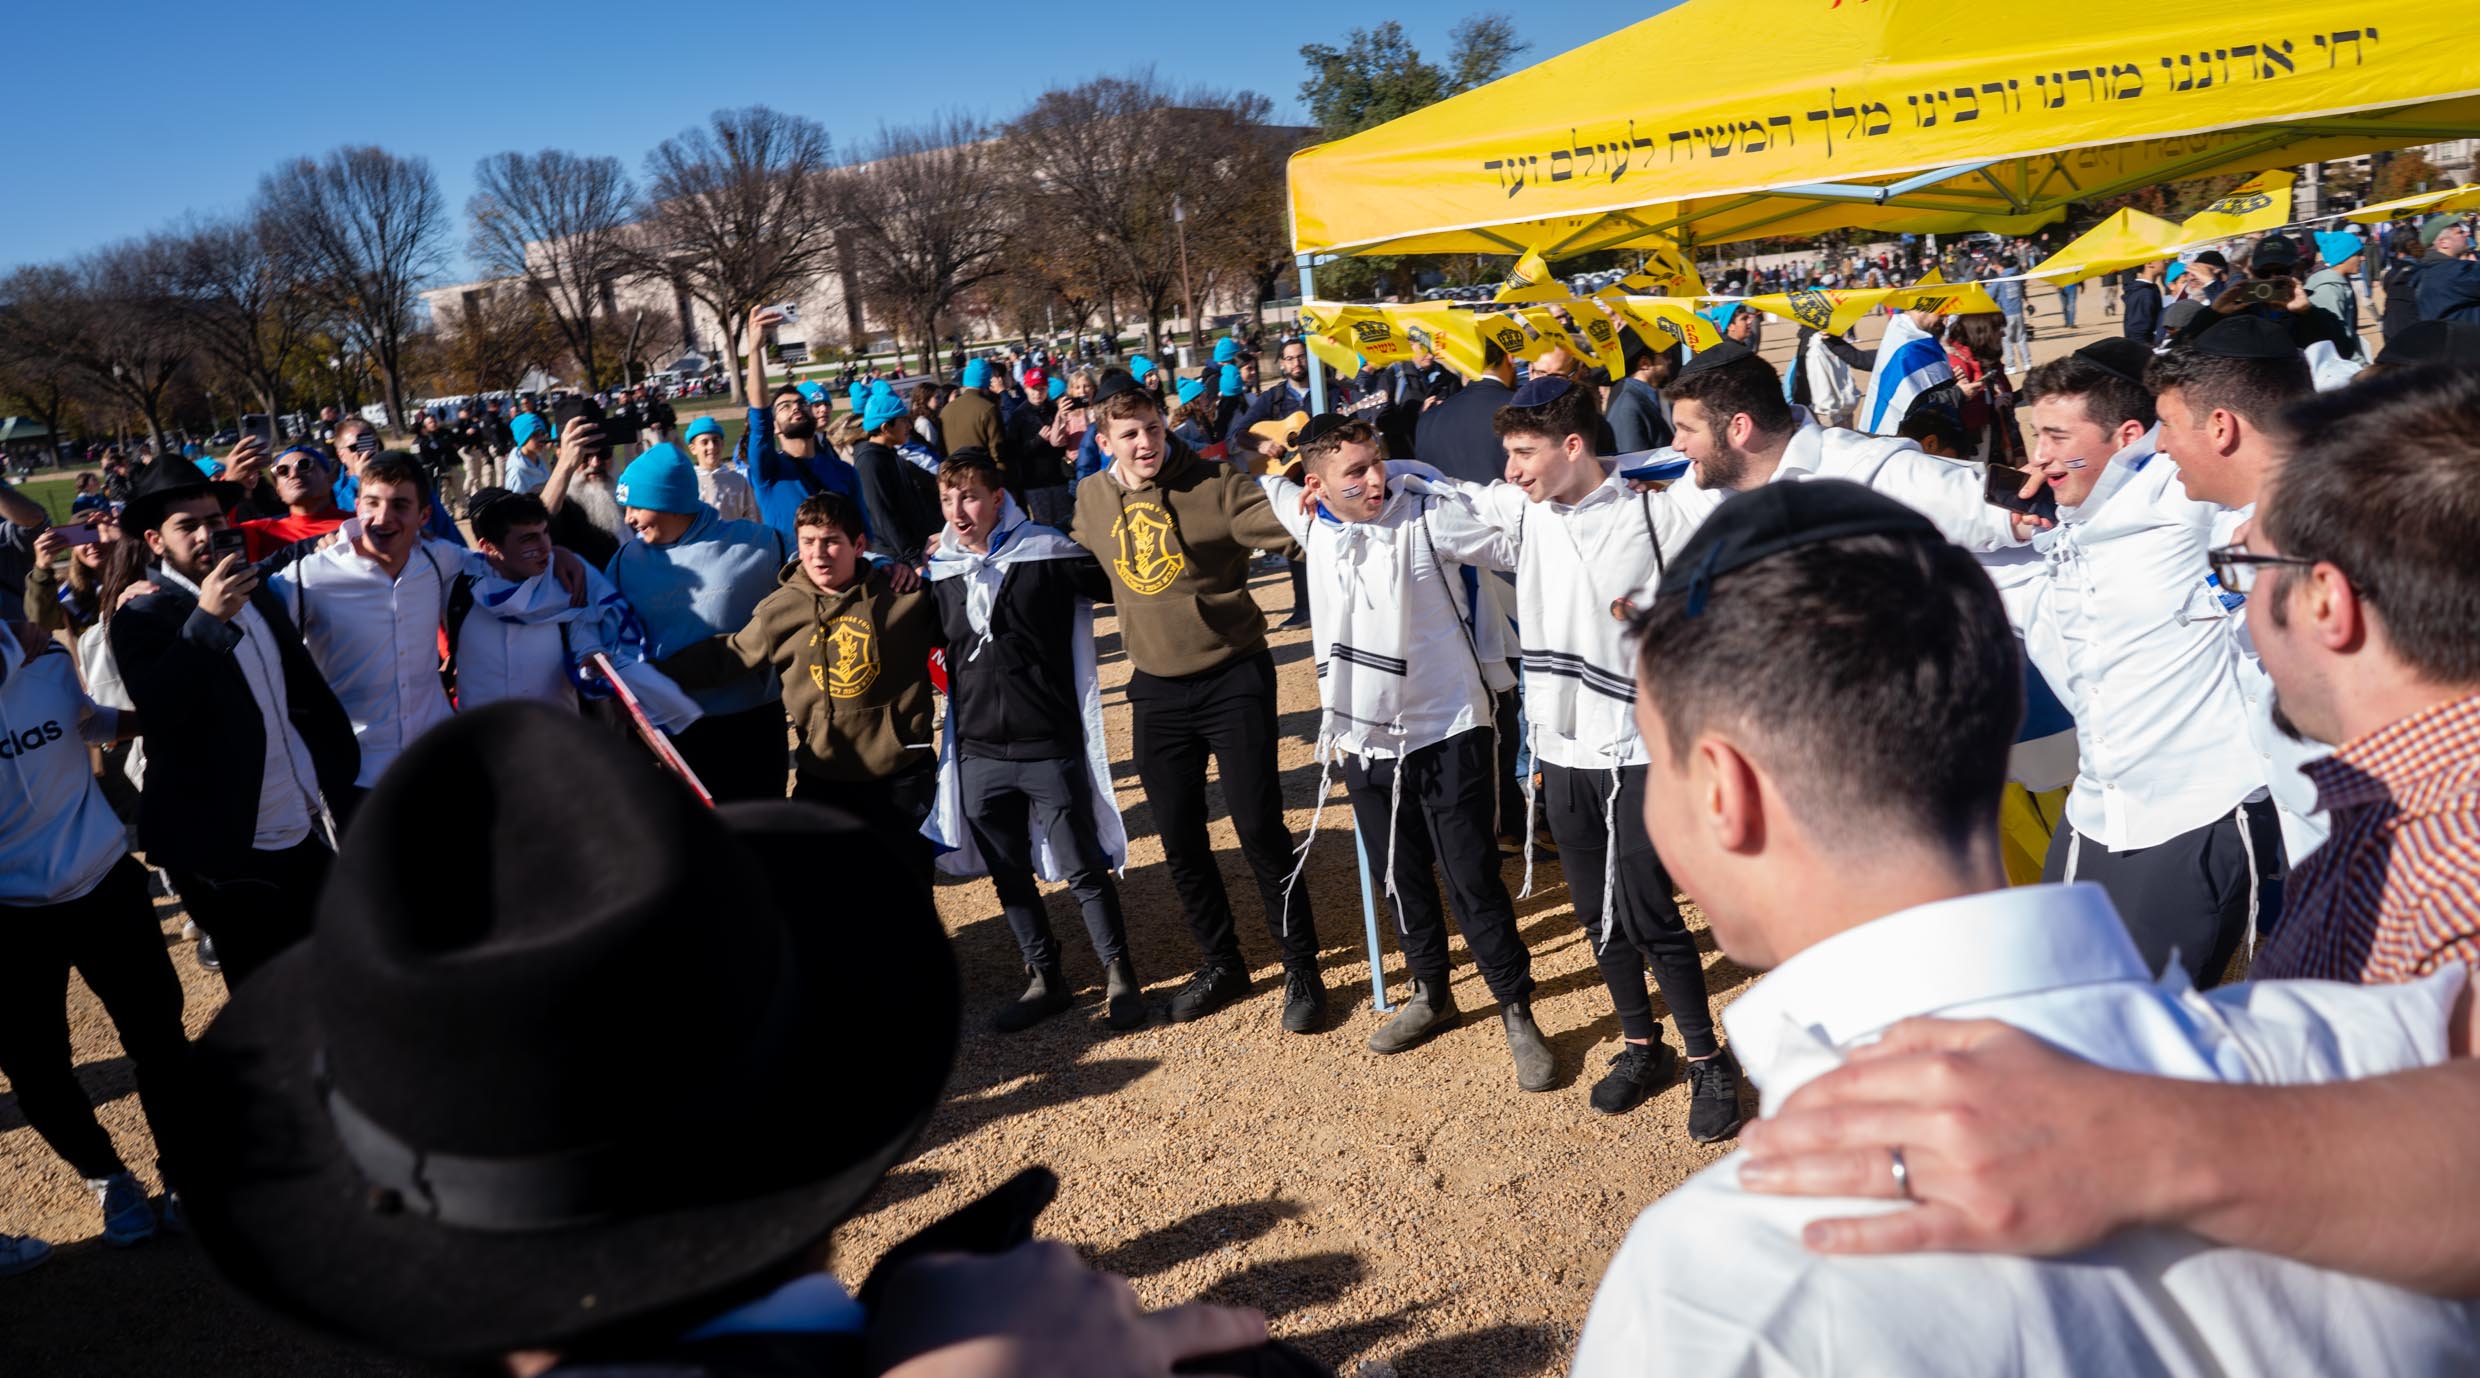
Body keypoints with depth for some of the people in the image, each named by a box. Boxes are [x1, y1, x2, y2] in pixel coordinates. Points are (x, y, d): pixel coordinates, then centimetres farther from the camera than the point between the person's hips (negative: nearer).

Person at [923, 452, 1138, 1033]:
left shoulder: (1048, 554, -7)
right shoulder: (938, 575, 7)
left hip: (1051, 748, -4)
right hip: (979, 754, 5)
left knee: (1083, 868, 2)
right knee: (1009, 876, 13)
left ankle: (1119, 975, 17)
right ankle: (1045, 979, 28)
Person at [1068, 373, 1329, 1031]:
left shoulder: (1215, 485, -12)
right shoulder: (1092, 499, 3)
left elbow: (1290, 529, -23)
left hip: (1233, 679, -4)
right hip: (1156, 689, 5)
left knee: (1261, 830, -2)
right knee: (1181, 840, 12)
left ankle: (1302, 969, 14)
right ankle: (1220, 963, 30)